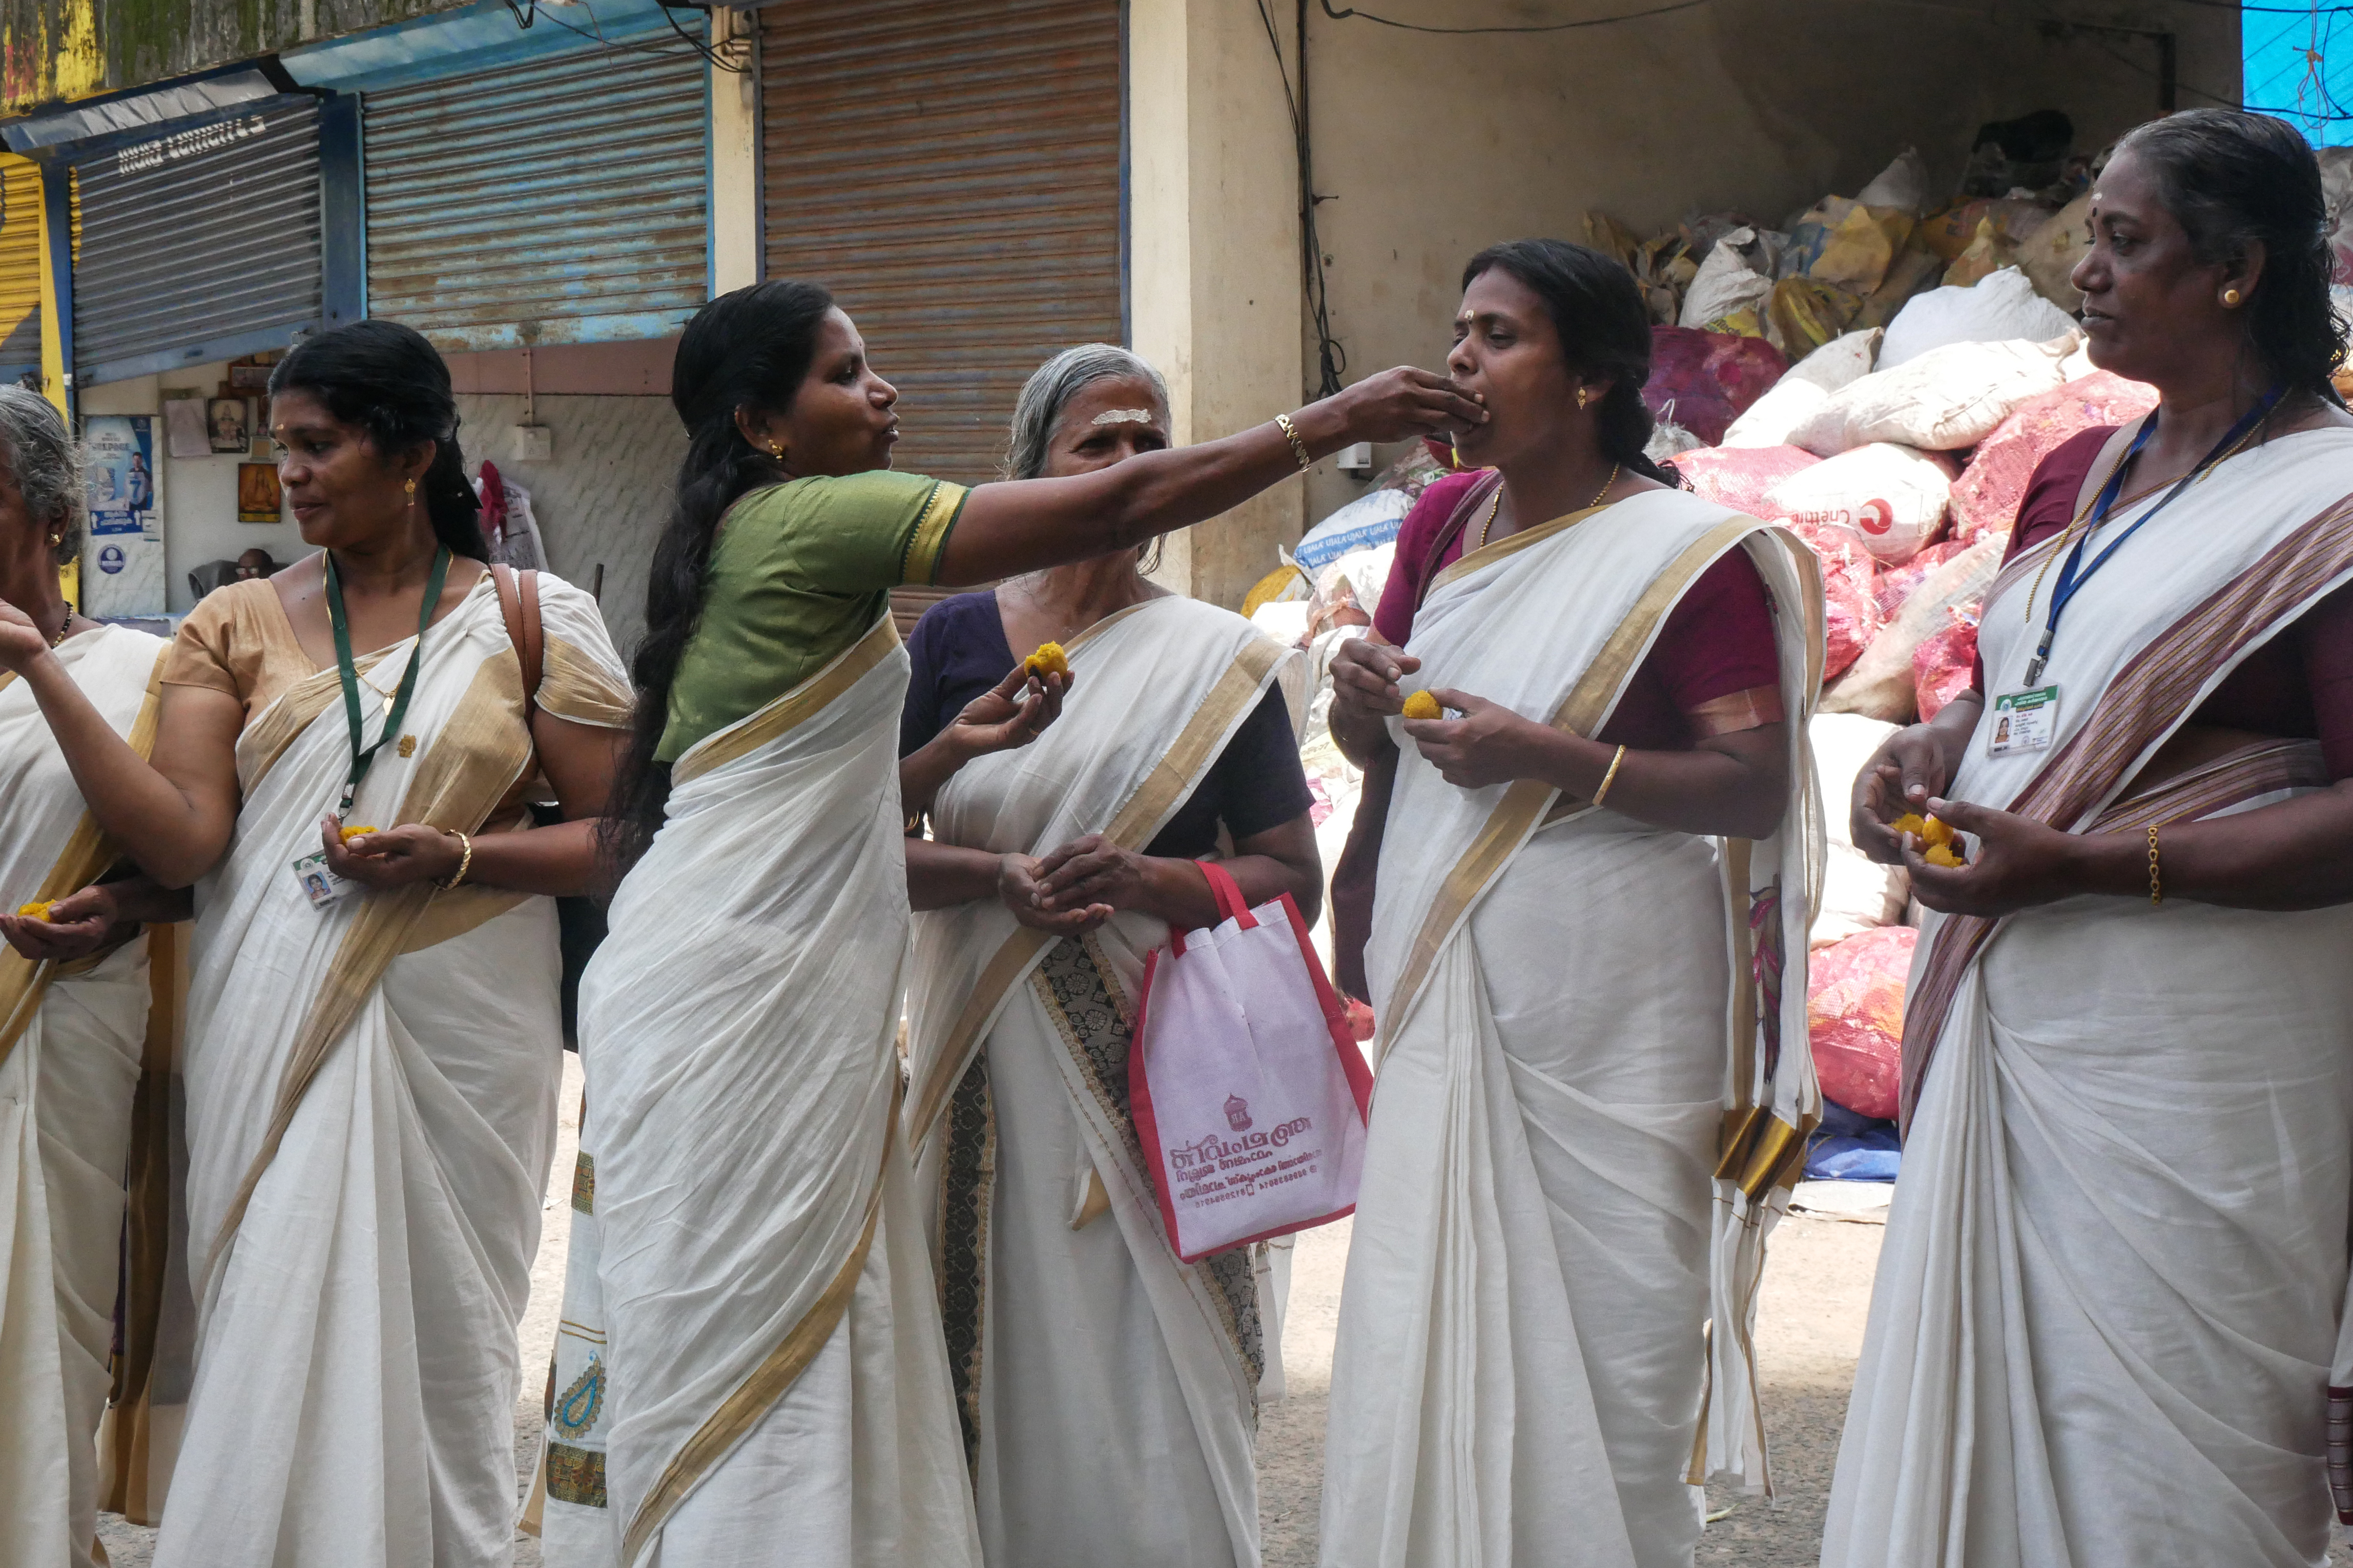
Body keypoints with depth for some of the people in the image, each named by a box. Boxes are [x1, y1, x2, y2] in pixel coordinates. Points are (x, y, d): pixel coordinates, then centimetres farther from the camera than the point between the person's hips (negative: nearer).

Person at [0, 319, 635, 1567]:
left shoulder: (531, 619, 3)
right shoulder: (240, 626, 8)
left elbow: (619, 836, 1)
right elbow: (184, 838, -5)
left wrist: (457, 858, -14)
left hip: (453, 1034, -1)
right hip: (273, 1035, 1)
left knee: (441, 1338, 5)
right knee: (277, 1337, 2)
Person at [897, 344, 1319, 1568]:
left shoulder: (1216, 659, 3)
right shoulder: (955, 638, 8)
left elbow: (1293, 878, 1)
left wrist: (1147, 880, -16)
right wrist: (999, 878, -15)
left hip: (1151, 1069, -2)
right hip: (986, 1068, 2)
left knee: (1147, 1381, -4)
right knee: (1004, 1369, 4)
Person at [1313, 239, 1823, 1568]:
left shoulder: (1693, 553, -10)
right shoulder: (1443, 522, 11)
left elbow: (1756, 784, -15)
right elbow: (1376, 749, 20)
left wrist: (1548, 756, -23)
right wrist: (1363, 697, -4)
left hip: (1605, 1000, -6)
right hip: (1445, 982, 6)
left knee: (1605, 1322, -2)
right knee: (1431, 1323, 11)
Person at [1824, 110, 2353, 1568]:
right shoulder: (2081, 477, 14)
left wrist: (2081, 865, -21)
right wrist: (1928, 752, 2)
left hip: (2187, 1053, -8)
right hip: (2009, 1019, 8)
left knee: (2151, 1451, -2)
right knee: (1982, 1403, 13)